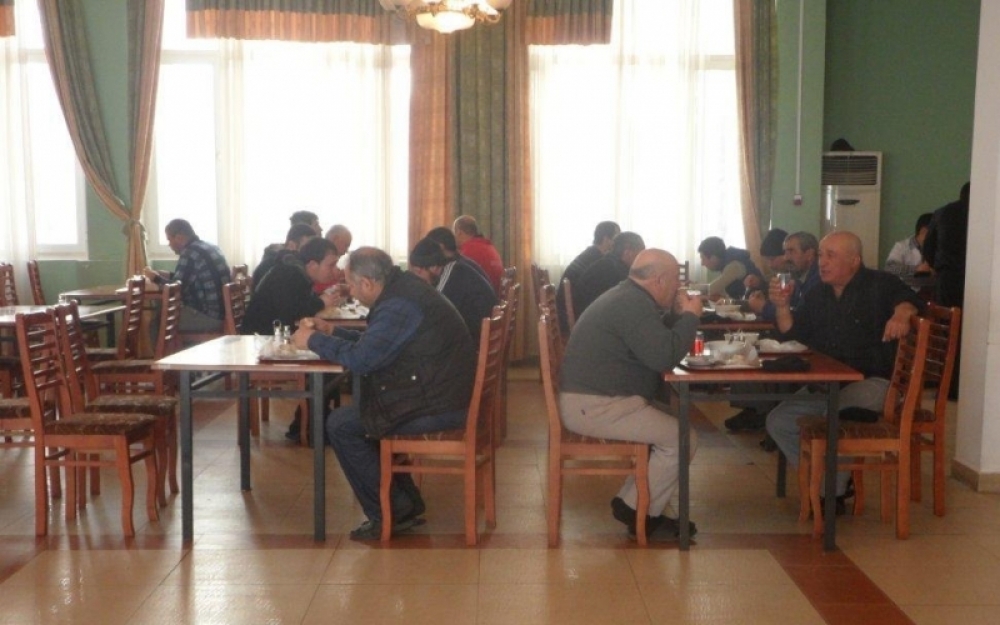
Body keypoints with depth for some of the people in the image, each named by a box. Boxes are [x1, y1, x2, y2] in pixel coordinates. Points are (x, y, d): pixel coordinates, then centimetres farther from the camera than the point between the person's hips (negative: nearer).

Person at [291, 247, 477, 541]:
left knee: (340, 425, -4)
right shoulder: (402, 289, 12)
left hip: (438, 407, -11)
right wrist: (331, 331, 18)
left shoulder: (399, 306, -20)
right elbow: (374, 344, 24)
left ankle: (390, 513, 5)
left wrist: (314, 340, -9)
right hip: (445, 395, 11)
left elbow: (361, 359, -23)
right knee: (355, 415, 21)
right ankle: (406, 504, 22)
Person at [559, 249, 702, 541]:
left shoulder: (629, 298, 16)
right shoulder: (634, 305, -20)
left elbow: (655, 339, 26)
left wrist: (677, 314, 12)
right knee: (681, 438, -13)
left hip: (598, 398, 11)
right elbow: (664, 356, -27)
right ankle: (640, 515, 1)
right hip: (594, 406, -11)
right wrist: (690, 316, -13)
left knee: (674, 423, 15)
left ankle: (633, 503, 13)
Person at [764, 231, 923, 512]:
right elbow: (793, 333, 10)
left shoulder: (879, 285, -3)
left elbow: (908, 298, -20)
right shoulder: (818, 294, 15)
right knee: (778, 422, -5)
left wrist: (901, 313, -43)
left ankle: (833, 493, -13)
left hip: (872, 381, -7)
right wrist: (782, 307, -9)